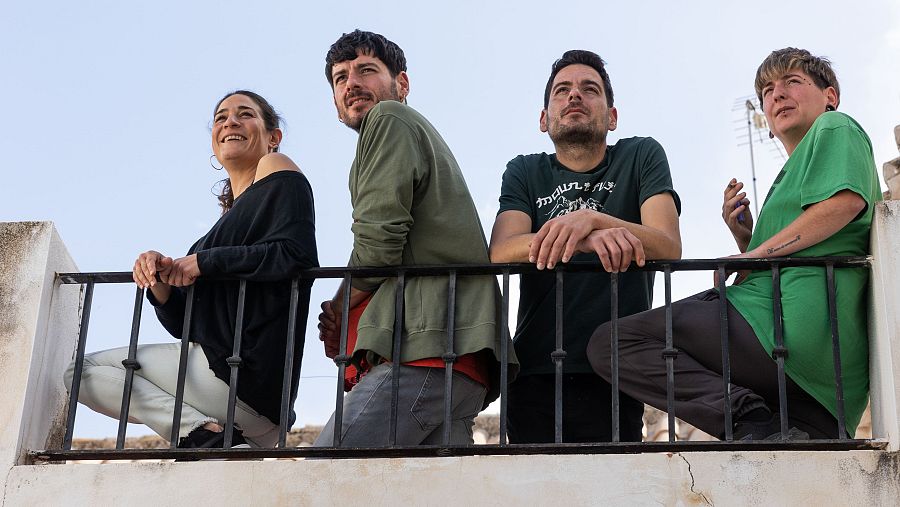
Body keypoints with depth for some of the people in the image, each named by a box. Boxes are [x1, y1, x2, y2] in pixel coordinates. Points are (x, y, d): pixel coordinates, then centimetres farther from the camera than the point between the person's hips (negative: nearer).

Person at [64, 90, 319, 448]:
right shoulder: (231, 217, 24)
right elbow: (187, 324, 17)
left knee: (84, 370, -4)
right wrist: (161, 281, -3)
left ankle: (205, 434, -14)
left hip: (249, 374, -9)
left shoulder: (276, 169, 2)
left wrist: (203, 262, -11)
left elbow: (296, 254, -18)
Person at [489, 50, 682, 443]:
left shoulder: (640, 156, 7)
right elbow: (500, 253, -7)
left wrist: (590, 219, -27)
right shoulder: (525, 172, 12)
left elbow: (669, 247, -8)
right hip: (535, 373, 2)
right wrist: (587, 238, -26)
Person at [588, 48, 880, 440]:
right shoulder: (790, 172, 34)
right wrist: (744, 238, 12)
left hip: (799, 318, -10)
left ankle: (756, 424, -26)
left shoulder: (835, 128, 9)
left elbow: (847, 200, -14)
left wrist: (759, 252, -10)